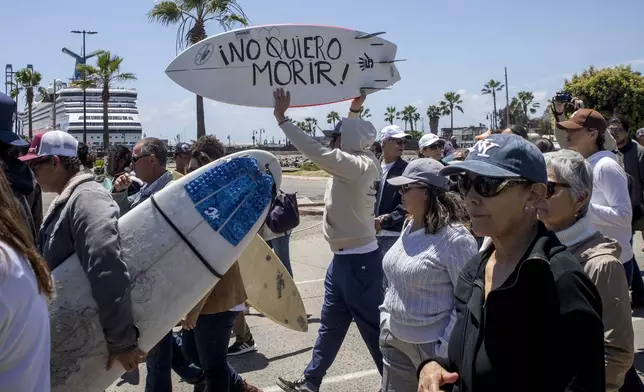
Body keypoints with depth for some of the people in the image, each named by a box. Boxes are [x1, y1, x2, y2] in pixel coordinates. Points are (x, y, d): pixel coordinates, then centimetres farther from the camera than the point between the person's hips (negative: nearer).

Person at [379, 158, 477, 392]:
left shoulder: (454, 238, -19)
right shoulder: (409, 226, 6)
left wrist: (445, 349, -19)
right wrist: (387, 321, 14)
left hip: (431, 345, -7)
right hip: (395, 339, 7)